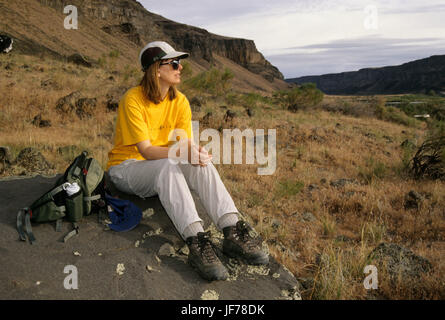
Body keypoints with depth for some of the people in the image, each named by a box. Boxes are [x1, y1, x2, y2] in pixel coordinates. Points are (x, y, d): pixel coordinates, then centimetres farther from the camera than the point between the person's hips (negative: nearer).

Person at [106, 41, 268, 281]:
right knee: (168, 165, -37)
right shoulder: (132, 100, -18)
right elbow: (146, 150, -24)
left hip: (164, 170, 5)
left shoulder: (180, 101, 0)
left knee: (201, 164, -26)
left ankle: (233, 234, -36)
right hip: (125, 168, -5)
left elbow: (187, 143, -4)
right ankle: (196, 243, -48)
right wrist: (182, 152, -39)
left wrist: (195, 152, -29)